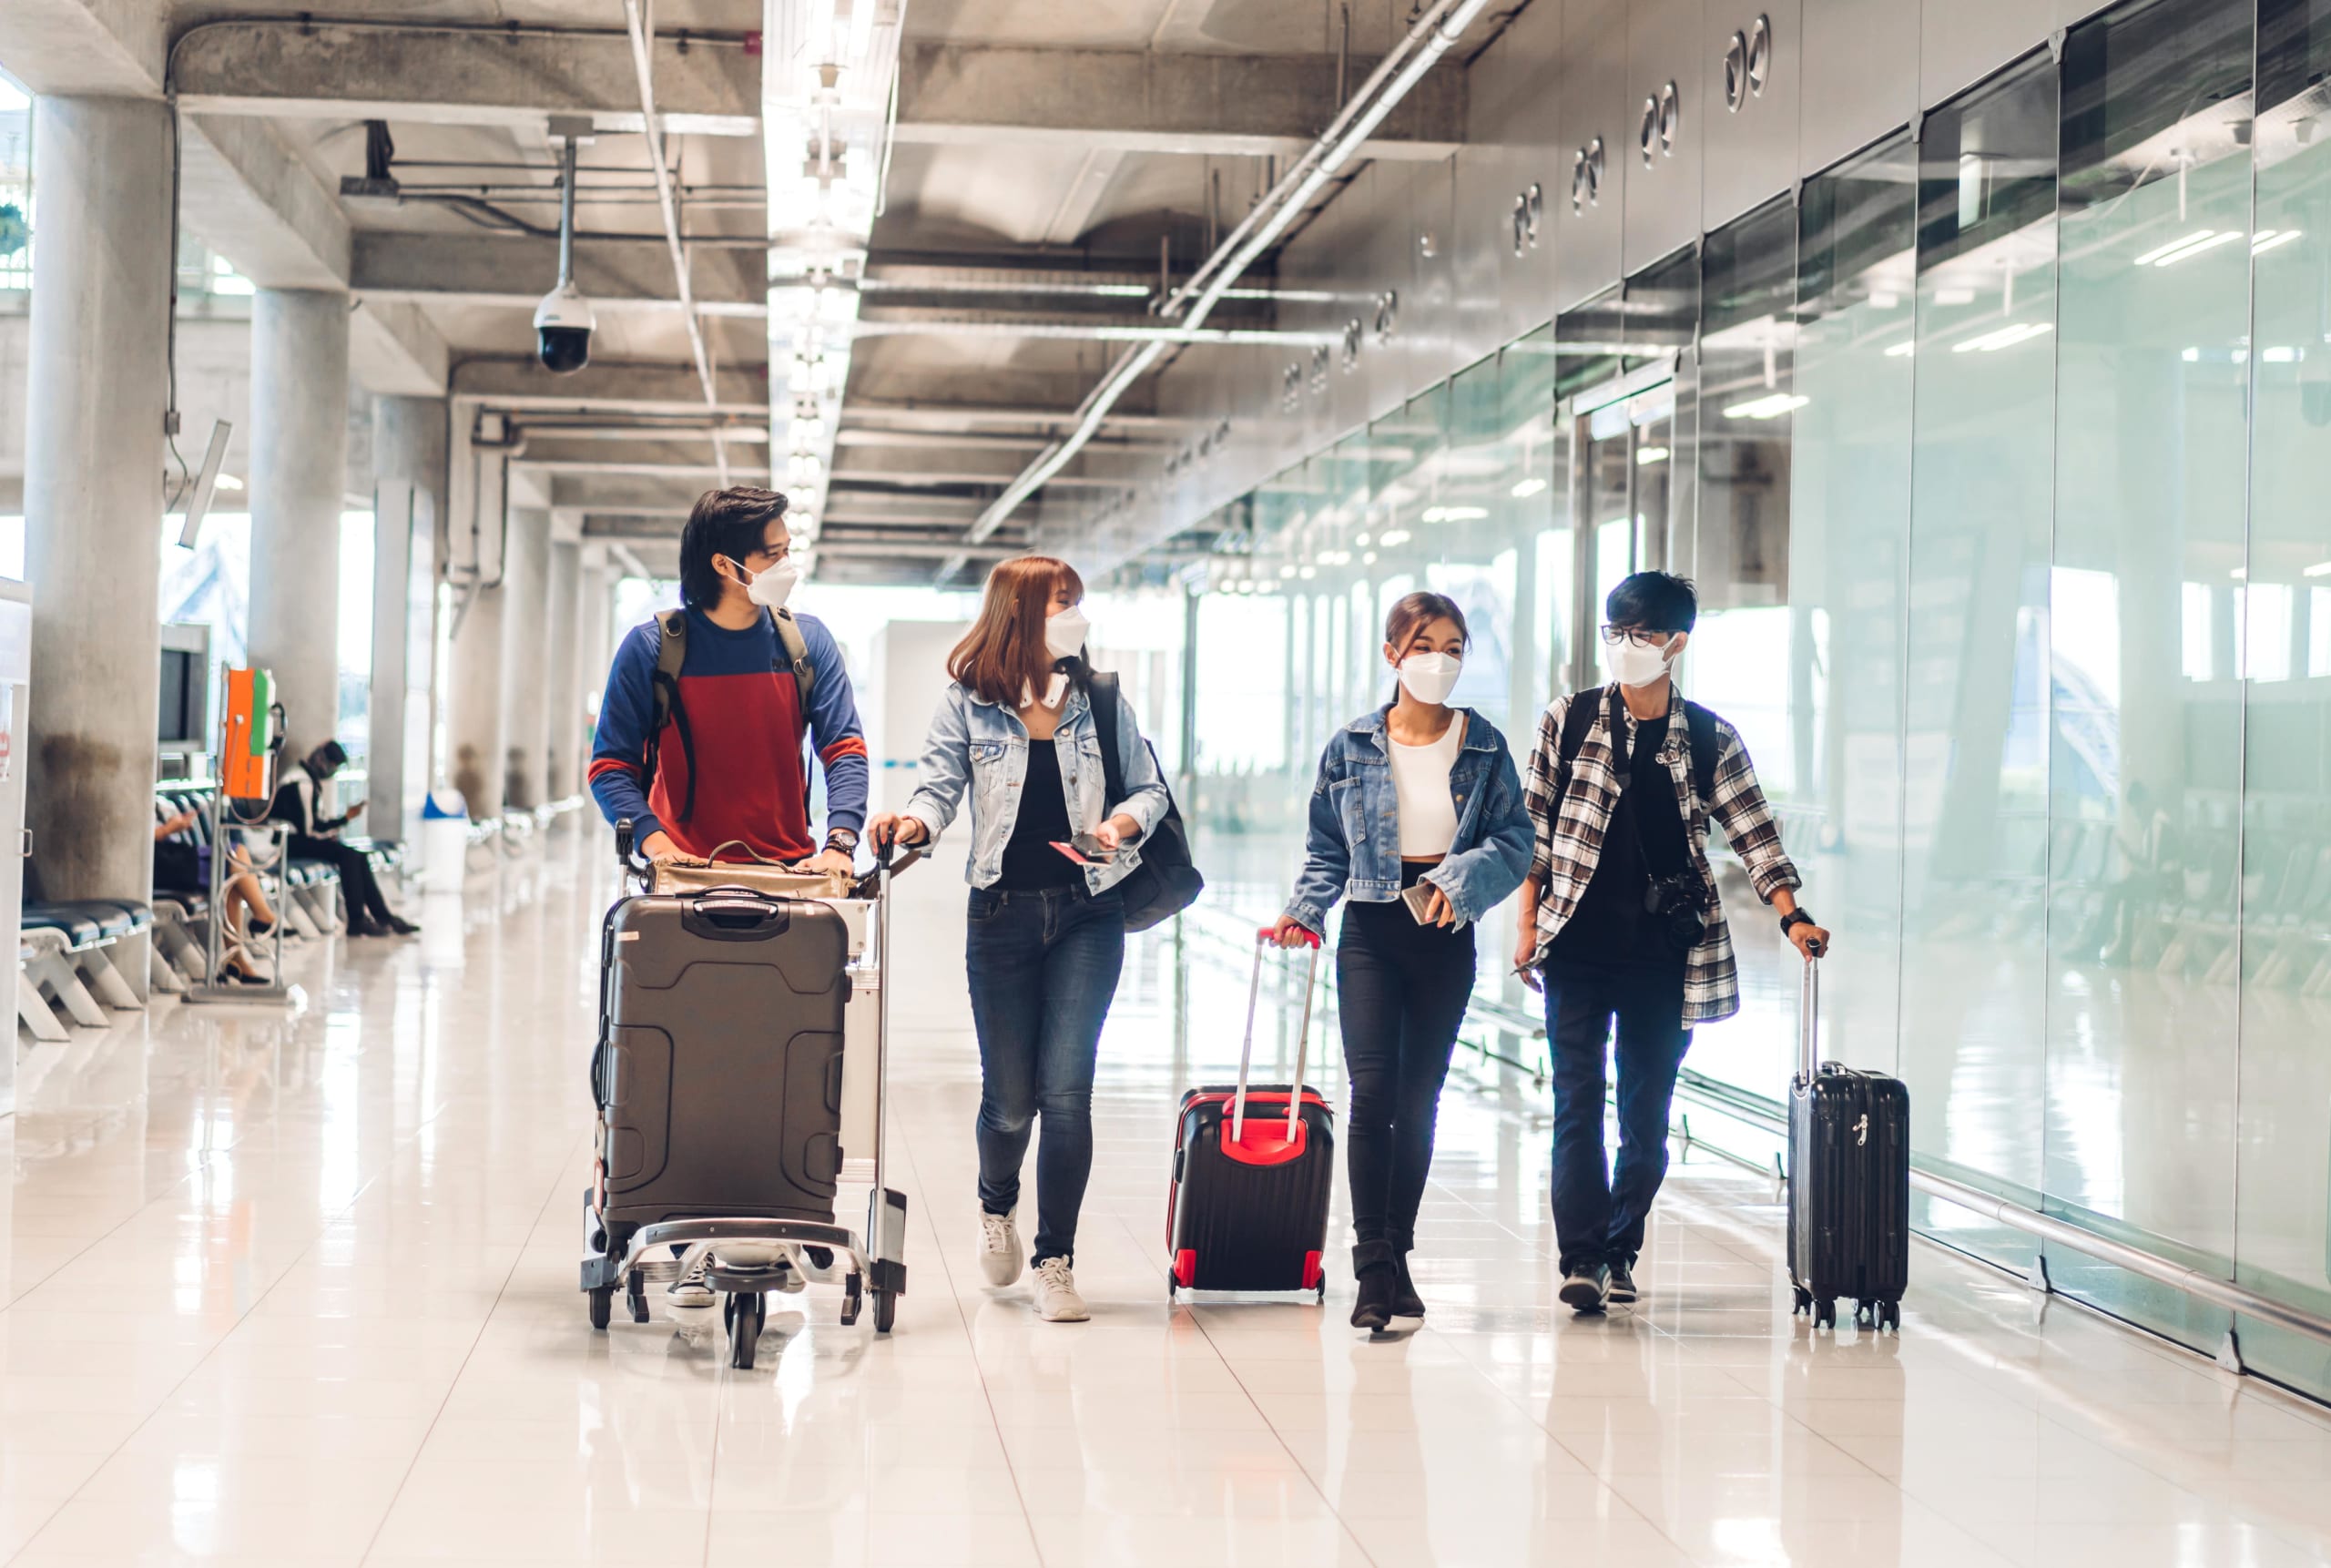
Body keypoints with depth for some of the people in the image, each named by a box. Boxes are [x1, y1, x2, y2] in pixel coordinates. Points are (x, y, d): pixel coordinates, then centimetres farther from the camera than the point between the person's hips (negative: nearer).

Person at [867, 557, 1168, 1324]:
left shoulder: (1098, 701, 7)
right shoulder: (967, 705, 2)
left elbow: (1149, 786, 12)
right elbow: (942, 788, -5)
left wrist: (1123, 823, -9)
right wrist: (912, 823, -27)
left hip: (1087, 914, 1)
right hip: (1002, 914, -1)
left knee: (1064, 1090, -9)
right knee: (1009, 1096, 4)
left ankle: (1055, 1262, 2)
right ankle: (997, 1204, 38)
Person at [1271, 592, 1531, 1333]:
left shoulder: (1484, 746, 3)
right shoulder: (1351, 747, 2)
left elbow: (1514, 841, -2)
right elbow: (1327, 848, 8)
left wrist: (1462, 879, -20)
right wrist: (1305, 912, -7)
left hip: (1446, 935, 1)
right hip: (1371, 932, -1)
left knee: (1419, 1098, 7)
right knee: (1371, 1091, -13)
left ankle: (1397, 1255, 19)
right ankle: (1373, 1270, -13)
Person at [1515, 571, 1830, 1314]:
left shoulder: (1709, 739, 5)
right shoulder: (1567, 721, 5)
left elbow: (1753, 833, 3)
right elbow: (1535, 827, 8)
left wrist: (1791, 915, -10)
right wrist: (1529, 922, 3)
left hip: (1663, 953, 1)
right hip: (1577, 946, -1)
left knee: (1647, 1114, 5)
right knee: (1577, 1103, -7)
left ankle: (1619, 1254, 16)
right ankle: (1581, 1260, -9)